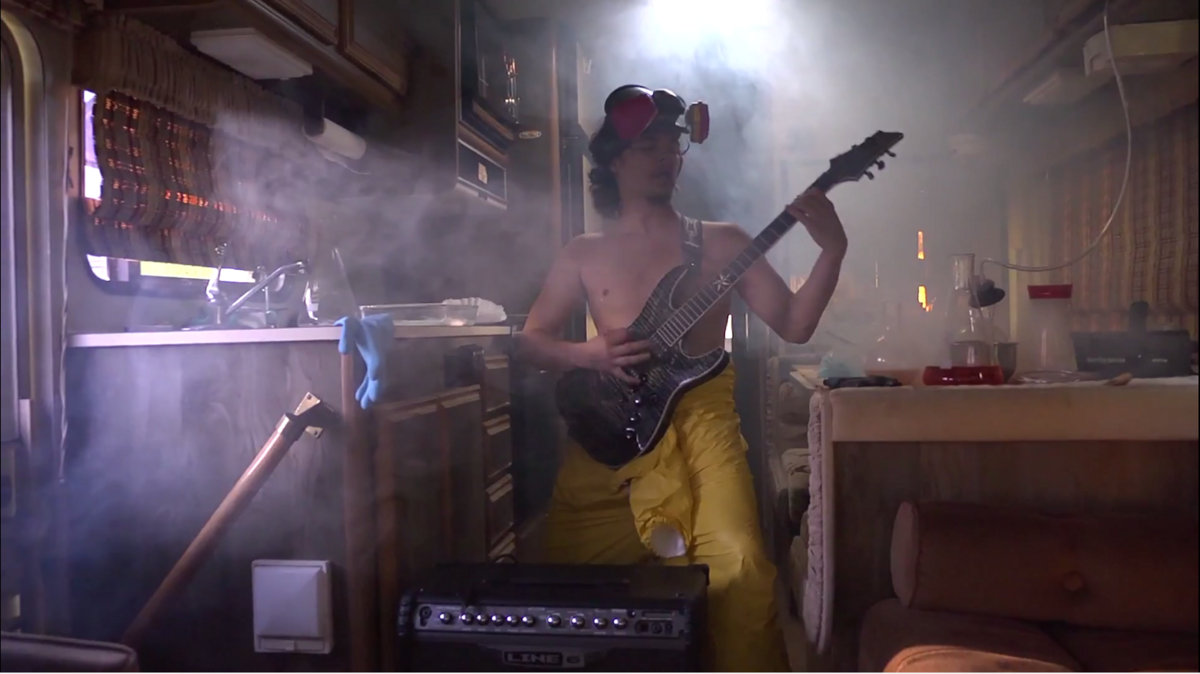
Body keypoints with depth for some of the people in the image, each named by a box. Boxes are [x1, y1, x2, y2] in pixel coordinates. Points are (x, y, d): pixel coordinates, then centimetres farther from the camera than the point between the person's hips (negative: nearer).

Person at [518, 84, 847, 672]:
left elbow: (793, 326, 4)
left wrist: (831, 249, -10)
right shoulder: (582, 255, 12)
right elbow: (530, 339, 14)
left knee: (739, 563, -25)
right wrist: (587, 354, -6)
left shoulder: (721, 242, 9)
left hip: (699, 417, -1)